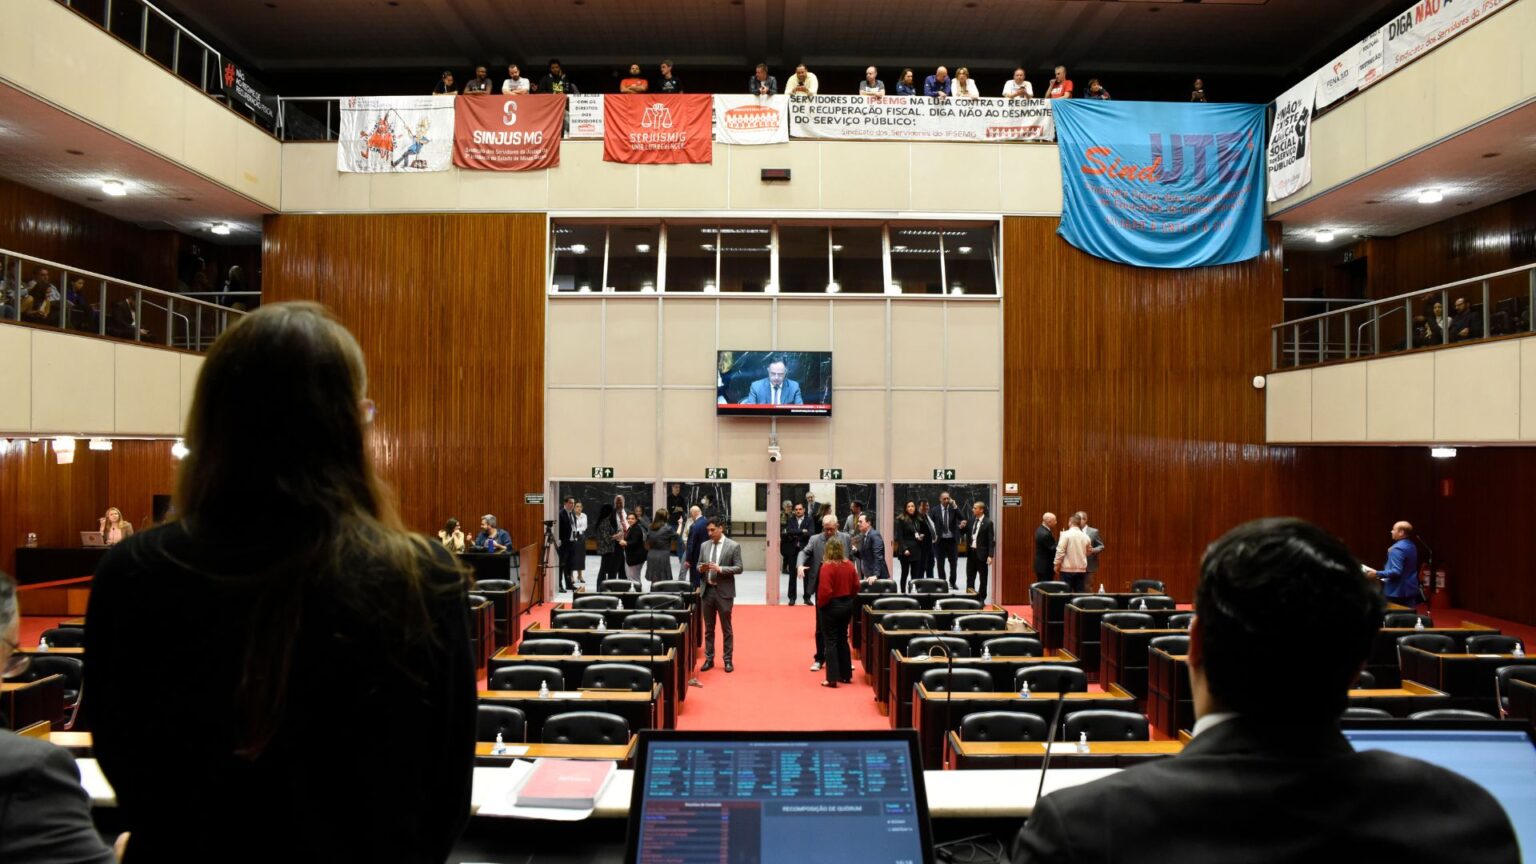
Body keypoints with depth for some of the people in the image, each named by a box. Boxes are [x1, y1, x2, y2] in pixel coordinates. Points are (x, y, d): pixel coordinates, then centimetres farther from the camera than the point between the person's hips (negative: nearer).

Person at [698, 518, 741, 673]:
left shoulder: (733, 546, -6)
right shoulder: (704, 546, 8)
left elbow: (739, 568, -10)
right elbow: (699, 566, 13)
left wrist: (720, 569, -22)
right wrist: (701, 568, -10)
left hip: (724, 592, -4)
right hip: (707, 591, 4)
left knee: (726, 628, 5)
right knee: (708, 628, 11)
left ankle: (727, 660, 14)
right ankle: (709, 659, 19)